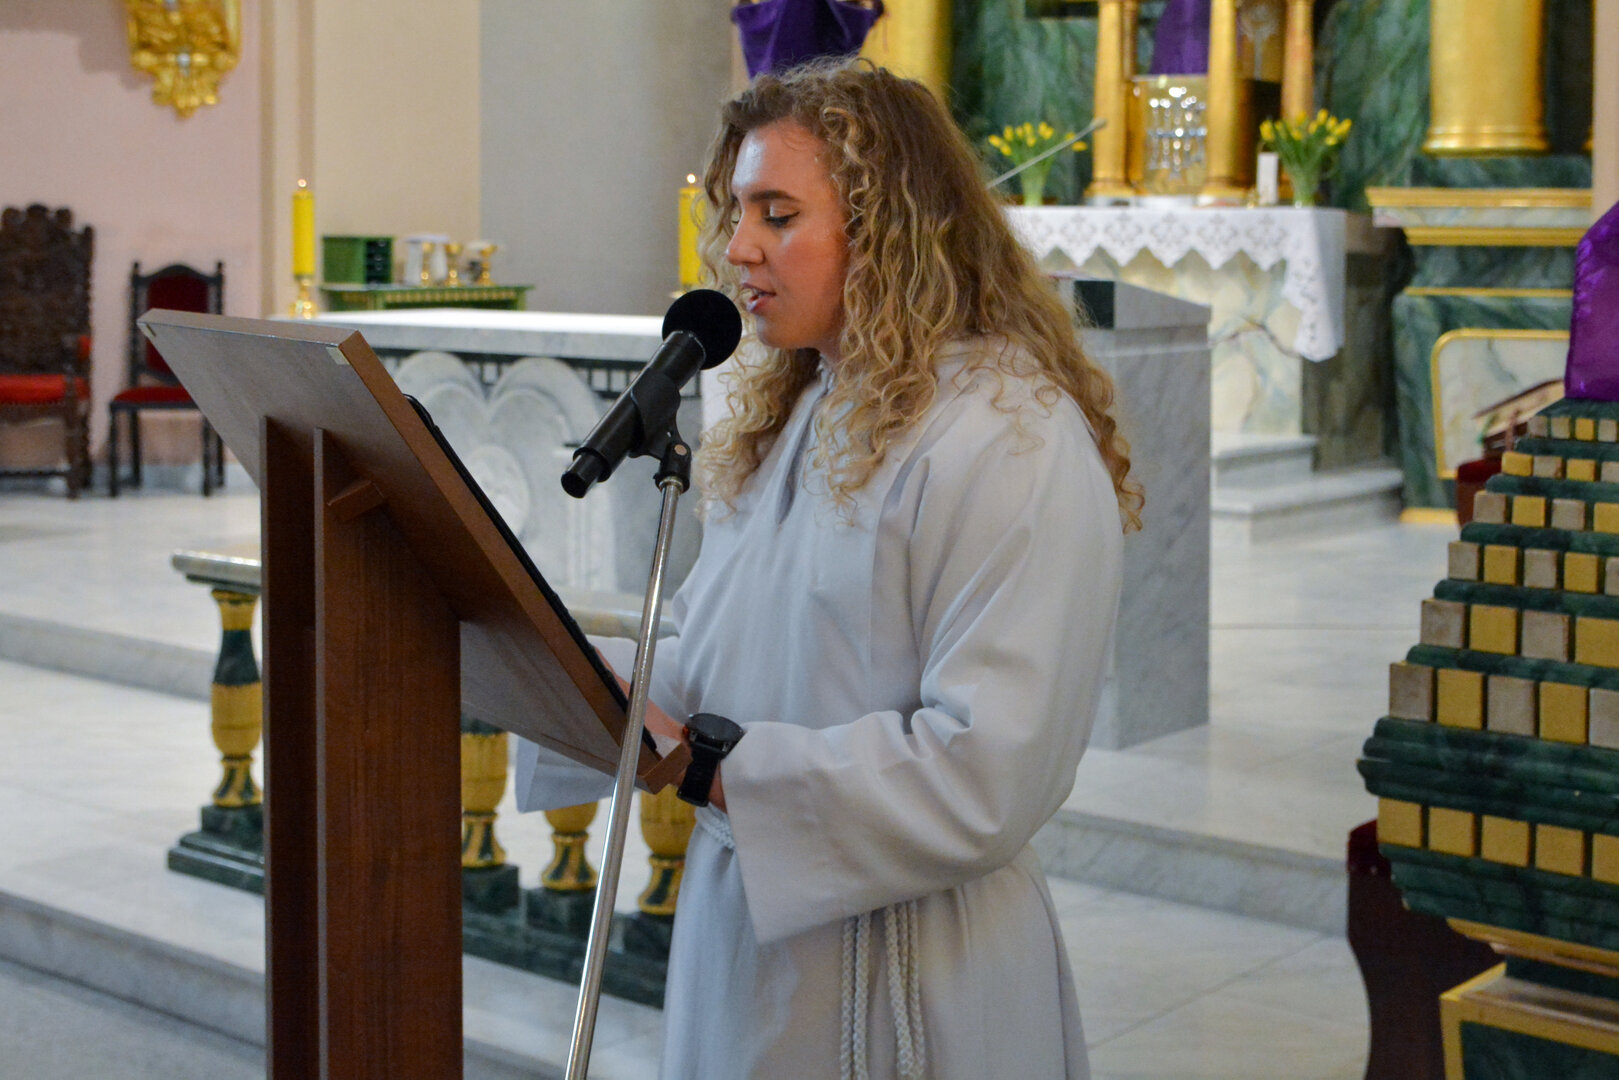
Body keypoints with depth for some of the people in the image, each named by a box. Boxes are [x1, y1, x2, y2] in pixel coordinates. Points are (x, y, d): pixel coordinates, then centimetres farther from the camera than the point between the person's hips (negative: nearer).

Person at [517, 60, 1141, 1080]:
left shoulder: (1013, 445, -19)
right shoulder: (792, 425, 11)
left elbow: (985, 777, -24)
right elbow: (707, 671, 11)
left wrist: (710, 770, -24)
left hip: (900, 985, -7)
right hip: (741, 947, 8)